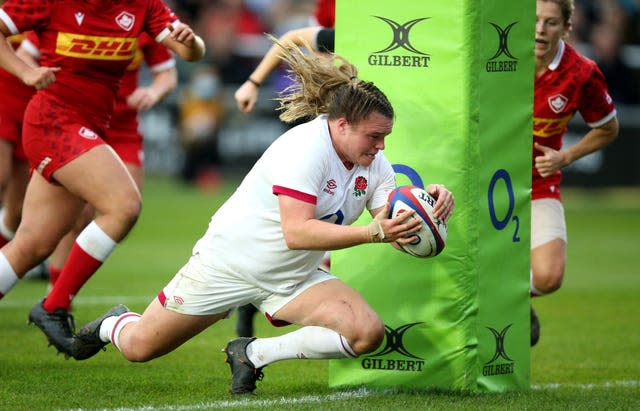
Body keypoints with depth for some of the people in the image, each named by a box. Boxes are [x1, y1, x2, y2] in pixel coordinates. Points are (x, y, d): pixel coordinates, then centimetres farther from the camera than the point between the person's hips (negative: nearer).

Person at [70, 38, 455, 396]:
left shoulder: (375, 164, -4)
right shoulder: (306, 148, -27)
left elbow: (395, 225, -10)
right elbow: (296, 232, -36)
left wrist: (428, 203, -31)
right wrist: (373, 233, -43)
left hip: (291, 279, 6)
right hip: (232, 259, -6)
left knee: (368, 334, -18)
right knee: (139, 348, 1)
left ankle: (255, 354, -3)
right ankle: (116, 324, 41)